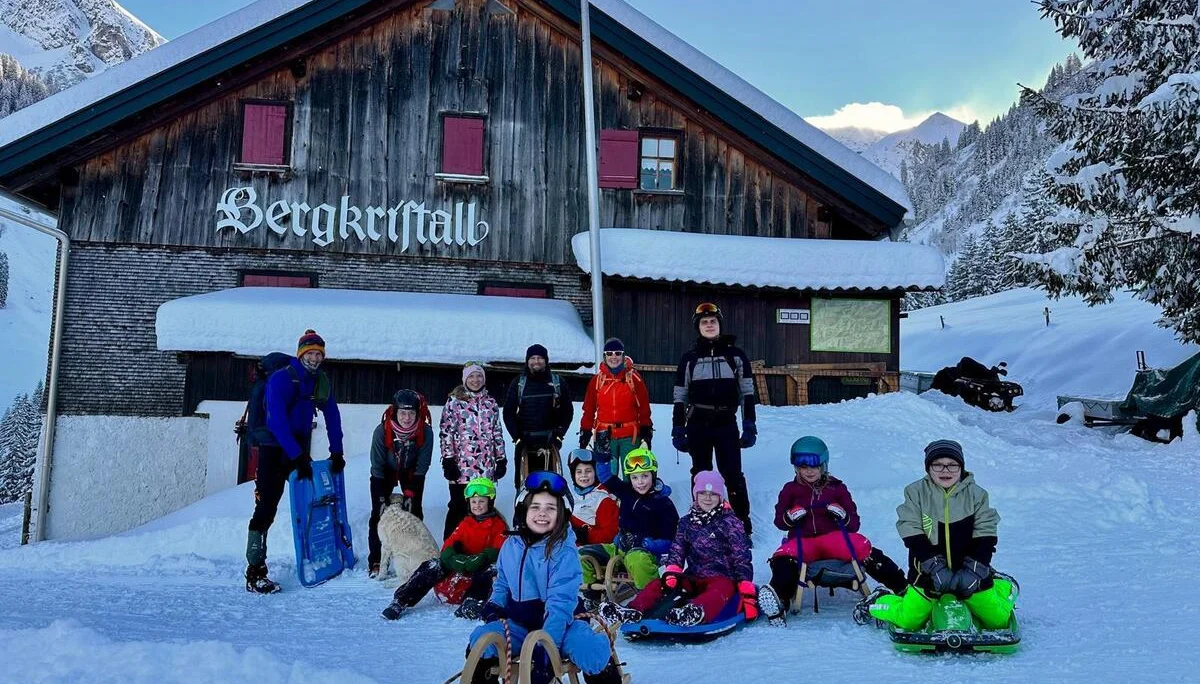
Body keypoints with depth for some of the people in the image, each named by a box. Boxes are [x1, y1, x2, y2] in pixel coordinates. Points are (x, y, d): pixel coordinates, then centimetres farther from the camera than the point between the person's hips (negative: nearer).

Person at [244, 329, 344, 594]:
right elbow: (278, 421, -23)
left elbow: (332, 417, 9)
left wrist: (336, 452, 3)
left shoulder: (322, 382, 5)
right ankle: (254, 574, -8)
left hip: (301, 449, 7)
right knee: (266, 509, -10)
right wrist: (297, 456, -26)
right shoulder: (281, 379, -16)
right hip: (275, 449, -6)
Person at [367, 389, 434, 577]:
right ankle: (375, 561, 2)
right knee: (379, 513, -6)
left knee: (414, 512, -3)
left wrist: (411, 493, -21)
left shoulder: (426, 432, -29)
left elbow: (422, 466, -17)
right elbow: (377, 466, -21)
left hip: (411, 473, 1)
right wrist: (382, 497, -22)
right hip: (385, 472, -1)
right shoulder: (382, 431, -32)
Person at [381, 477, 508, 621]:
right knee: (433, 565, -18)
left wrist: (478, 560, -32)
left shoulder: (498, 525, 0)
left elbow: (499, 551, -14)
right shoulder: (465, 523, 13)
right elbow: (449, 545, 3)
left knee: (492, 569, -38)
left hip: (484, 566, -4)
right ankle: (400, 601, -24)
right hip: (462, 565, 4)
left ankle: (473, 604, -57)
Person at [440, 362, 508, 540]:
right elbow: (446, 433, -3)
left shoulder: (491, 403, 13)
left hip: (486, 468, 4)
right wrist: (448, 459, -9)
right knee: (459, 508, 0)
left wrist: (501, 458, 12)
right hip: (461, 467, -4)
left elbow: (497, 433, 17)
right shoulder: (455, 402, 1)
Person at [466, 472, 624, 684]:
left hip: (559, 623, -5)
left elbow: (559, 603, -23)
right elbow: (502, 585, 17)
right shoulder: (510, 547, 1)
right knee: (481, 638, -19)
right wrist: (494, 608, -4)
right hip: (520, 624, 5)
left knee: (593, 651, -32)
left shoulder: (564, 552, -16)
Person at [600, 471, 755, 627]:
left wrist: (747, 589, -16)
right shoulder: (686, 522, 12)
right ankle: (634, 612, -44)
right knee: (656, 585, -16)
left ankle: (696, 614, -73)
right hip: (694, 577, 5)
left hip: (722, 577, -5)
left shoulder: (730, 522, 0)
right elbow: (676, 551, 4)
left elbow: (742, 558, -5)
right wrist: (672, 574, -16)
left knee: (721, 589, -41)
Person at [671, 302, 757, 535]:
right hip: (698, 426, 1)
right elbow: (680, 397, 7)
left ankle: (743, 525, 3)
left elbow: (747, 393, 4)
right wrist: (678, 430, 2)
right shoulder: (689, 358, 5)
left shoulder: (735, 355, 4)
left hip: (726, 424, -1)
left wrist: (749, 427, -2)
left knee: (733, 476, -4)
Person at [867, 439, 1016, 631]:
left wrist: (974, 571, -17)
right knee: (908, 622, -8)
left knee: (997, 621, 3)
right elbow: (913, 538, -11)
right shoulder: (916, 492, -5)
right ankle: (876, 601, 22)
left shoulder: (976, 494, -1)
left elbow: (985, 536, -4)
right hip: (929, 573, -1)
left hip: (969, 571, 2)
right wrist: (936, 568, -21)